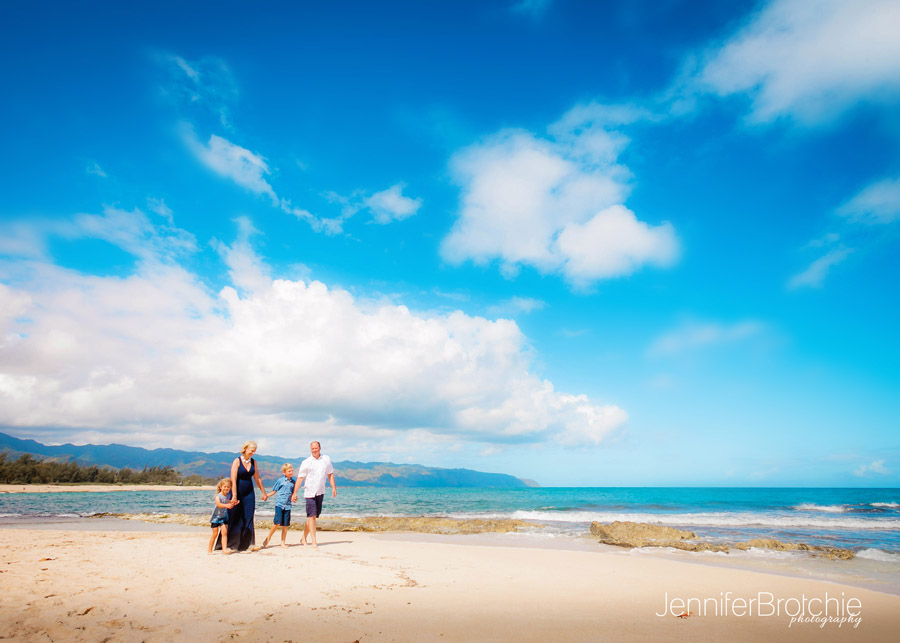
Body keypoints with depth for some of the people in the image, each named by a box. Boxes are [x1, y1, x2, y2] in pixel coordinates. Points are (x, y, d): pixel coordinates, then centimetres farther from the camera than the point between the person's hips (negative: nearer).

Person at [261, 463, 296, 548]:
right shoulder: (280, 480, 0)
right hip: (279, 504, -3)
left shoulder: (293, 481, 9)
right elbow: (274, 491, 6)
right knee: (277, 523, -11)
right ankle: (268, 538, 10)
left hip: (287, 505, 3)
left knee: (285, 525, 4)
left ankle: (283, 542, 14)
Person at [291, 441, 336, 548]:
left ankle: (304, 538, 23)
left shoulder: (326, 459, 7)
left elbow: (330, 474, 15)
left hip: (320, 492, 3)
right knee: (312, 516, -8)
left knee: (313, 516, 9)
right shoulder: (306, 462, -2)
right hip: (310, 492, -3)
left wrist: (334, 488, 8)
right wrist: (295, 493, -4)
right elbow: (300, 478, 0)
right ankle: (313, 541, -6)